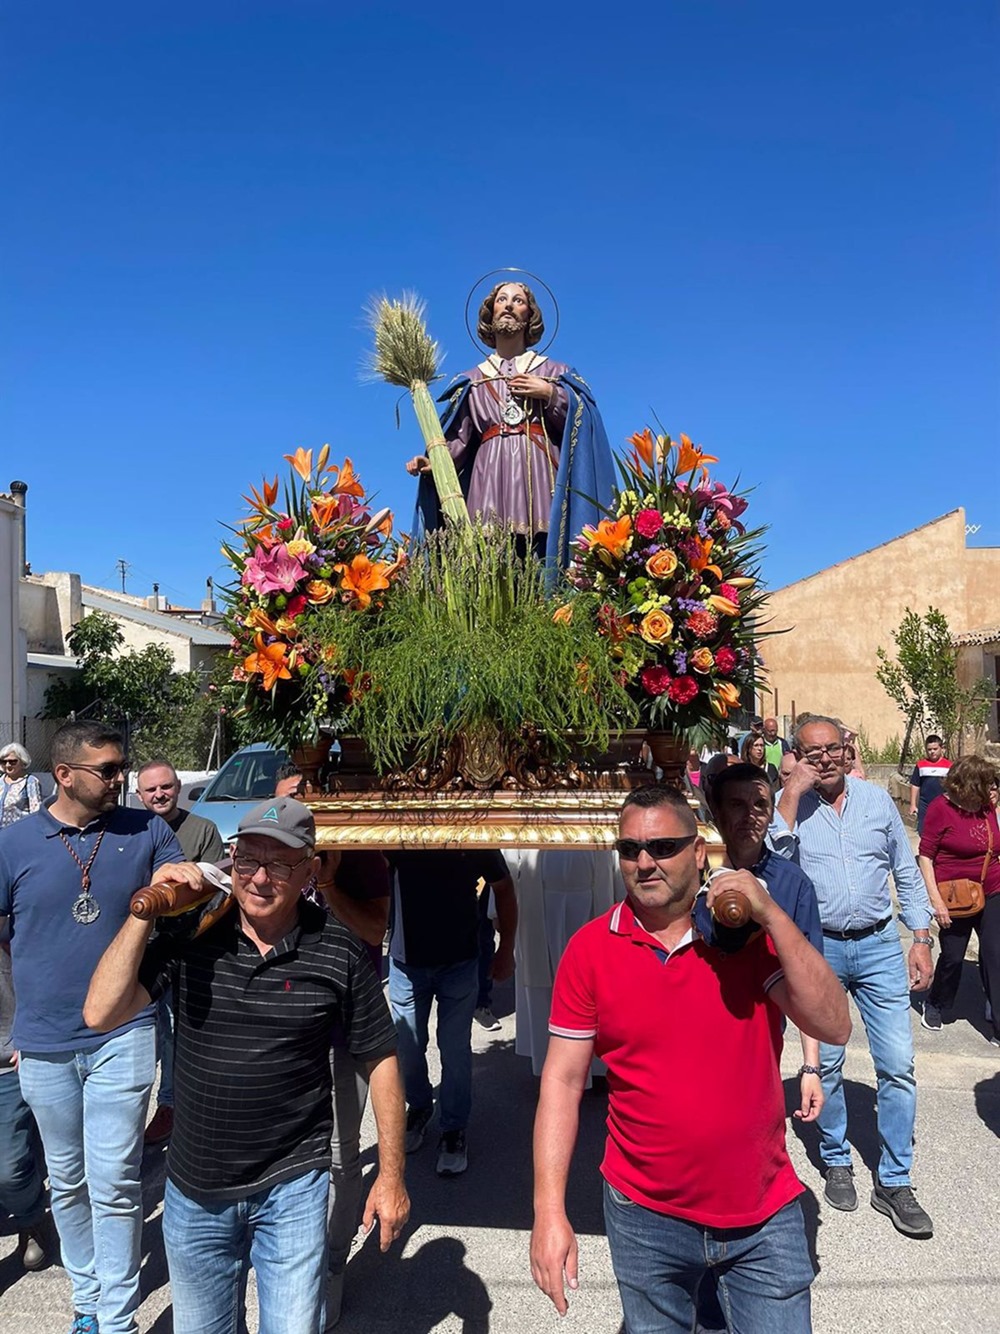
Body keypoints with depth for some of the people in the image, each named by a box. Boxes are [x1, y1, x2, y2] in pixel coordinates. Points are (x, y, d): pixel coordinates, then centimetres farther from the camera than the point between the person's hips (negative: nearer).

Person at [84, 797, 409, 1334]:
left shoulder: (338, 952, -14)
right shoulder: (190, 936, -10)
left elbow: (380, 1060, -5)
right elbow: (100, 1013, -17)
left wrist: (391, 1174, -3)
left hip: (292, 1188, -2)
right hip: (192, 1188, 3)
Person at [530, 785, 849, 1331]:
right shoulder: (591, 948, -8)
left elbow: (834, 1026, -16)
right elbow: (562, 1081, -5)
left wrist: (771, 916, -25)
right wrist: (549, 1211, -10)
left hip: (765, 1217, 0)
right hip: (645, 1218, 1)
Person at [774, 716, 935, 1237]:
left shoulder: (877, 799, 4)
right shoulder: (788, 805, -3)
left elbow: (907, 873, 10)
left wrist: (921, 940, 5)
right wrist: (793, 793, -21)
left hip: (880, 945, 2)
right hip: (818, 949, -1)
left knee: (898, 1066, 0)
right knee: (825, 1064, 10)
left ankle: (894, 1181, 15)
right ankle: (836, 1162, 31)